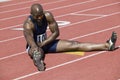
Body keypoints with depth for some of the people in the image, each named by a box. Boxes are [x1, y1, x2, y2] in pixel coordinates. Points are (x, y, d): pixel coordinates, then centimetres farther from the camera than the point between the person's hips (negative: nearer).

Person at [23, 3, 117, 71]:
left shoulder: (48, 15, -16)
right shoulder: (28, 24, -30)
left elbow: (56, 32, -9)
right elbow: (32, 44, -41)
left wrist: (43, 43, -20)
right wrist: (37, 51, -60)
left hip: (46, 43, 4)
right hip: (34, 46, -4)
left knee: (75, 45, -5)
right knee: (38, 51, -43)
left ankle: (107, 45, -12)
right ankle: (38, 60, -81)